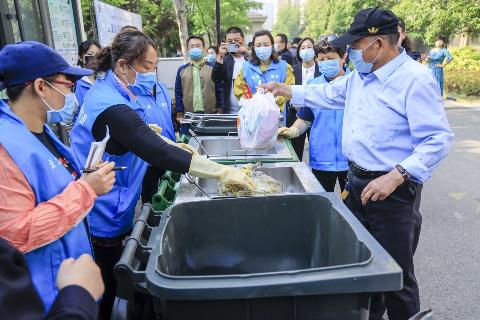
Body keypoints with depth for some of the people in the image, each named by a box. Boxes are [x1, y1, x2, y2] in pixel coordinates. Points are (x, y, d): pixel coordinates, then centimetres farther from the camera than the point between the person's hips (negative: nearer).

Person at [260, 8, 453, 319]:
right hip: (357, 182, 8)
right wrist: (286, 90, 18)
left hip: (393, 191, -8)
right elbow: (329, 94, 22)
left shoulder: (415, 79, -18)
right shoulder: (360, 75, 8)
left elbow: (438, 140, -21)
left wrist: (395, 177, -29)